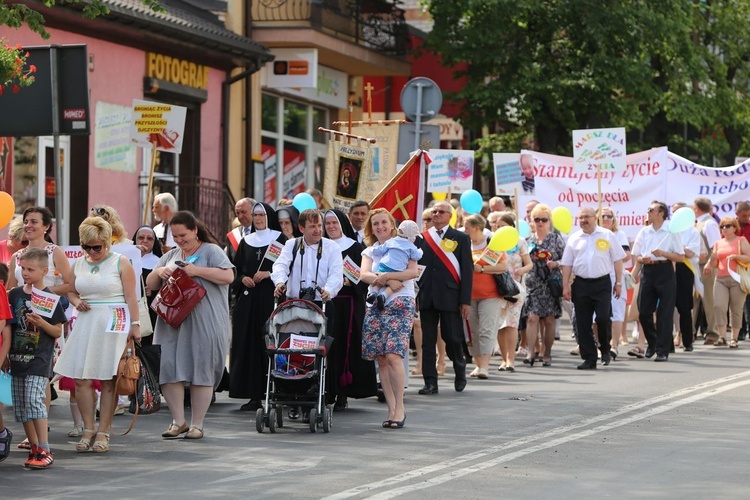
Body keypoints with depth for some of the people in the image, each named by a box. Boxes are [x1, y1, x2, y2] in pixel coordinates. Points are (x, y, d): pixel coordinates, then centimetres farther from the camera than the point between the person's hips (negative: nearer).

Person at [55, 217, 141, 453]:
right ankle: (88, 430, 8)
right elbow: (71, 291, 23)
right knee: (81, 379, -2)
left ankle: (103, 432, 2)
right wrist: (77, 302, 1)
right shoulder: (78, 264, 13)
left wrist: (135, 324, -11)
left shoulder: (121, 263, 0)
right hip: (86, 325, 4)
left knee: (108, 380, -3)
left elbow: (130, 297, -3)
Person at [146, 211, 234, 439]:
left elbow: (228, 276, -13)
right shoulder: (170, 256, 19)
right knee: (168, 369, -4)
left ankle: (197, 424, 5)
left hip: (204, 324, -5)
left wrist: (196, 271, -17)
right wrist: (159, 272, 0)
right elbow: (150, 285, 21)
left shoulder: (211, 251, 1)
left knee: (201, 371, -2)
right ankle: (178, 421, 6)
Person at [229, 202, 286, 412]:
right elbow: (235, 269, 17)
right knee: (248, 345, -2)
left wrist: (269, 274, -14)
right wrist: (242, 279, -2)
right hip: (248, 299, 4)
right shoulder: (245, 242, 16)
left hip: (271, 298, -4)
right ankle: (254, 396, 0)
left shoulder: (280, 240, 4)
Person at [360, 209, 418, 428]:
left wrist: (386, 276, -20)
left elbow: (413, 271, -10)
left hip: (400, 305, -5)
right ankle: (392, 409, 6)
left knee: (393, 356, -17)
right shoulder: (369, 251, 17)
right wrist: (388, 281, -19)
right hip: (376, 306, 5)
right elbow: (364, 274, -2)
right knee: (381, 360, 1)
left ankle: (399, 408, -11)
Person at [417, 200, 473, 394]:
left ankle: (460, 372, 25)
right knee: (427, 340, 2)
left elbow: (467, 270, 0)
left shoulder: (461, 238, 4)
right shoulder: (422, 238, 11)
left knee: (452, 338, 0)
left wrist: (465, 300, -7)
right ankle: (430, 382, 5)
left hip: (450, 296, -3)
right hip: (426, 296, 3)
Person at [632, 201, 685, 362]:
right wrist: (642, 259, -7)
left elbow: (681, 257, -4)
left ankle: (662, 350, 3)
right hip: (647, 271, 4)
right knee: (643, 312, 3)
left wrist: (662, 253, -15)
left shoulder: (671, 232, -1)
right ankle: (652, 342, 27)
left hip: (665, 271, -4)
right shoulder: (644, 232, 11)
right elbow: (636, 256, 15)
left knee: (665, 313, -2)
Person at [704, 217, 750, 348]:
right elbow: (714, 265, 17)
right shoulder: (718, 243, 17)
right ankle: (722, 337, -11)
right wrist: (712, 258, -5)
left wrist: (735, 256, -17)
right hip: (721, 279, 4)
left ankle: (734, 338, 5)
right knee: (719, 306, -12)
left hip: (737, 279, -4)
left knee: (736, 310, -1)